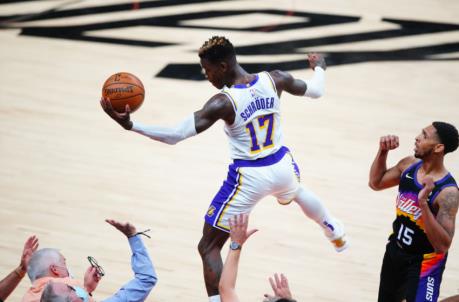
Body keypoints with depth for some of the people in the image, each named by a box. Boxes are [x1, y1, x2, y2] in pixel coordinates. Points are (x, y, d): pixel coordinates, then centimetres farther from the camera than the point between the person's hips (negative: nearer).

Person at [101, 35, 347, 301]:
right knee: (295, 190, 45)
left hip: (248, 177, -7)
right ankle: (337, 234, 68)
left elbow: (176, 135, -33)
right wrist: (319, 67, 31)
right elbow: (316, 91, 9)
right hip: (281, 165, 7)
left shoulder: (223, 103, -25)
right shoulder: (274, 79, -10)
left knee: (208, 247, 5)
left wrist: (130, 125, -37)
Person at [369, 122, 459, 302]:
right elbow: (376, 183, 10)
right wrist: (383, 152, -7)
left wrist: (423, 202, -44)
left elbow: (442, 246, -36)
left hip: (424, 263, -7)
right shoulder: (409, 165, -9)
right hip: (395, 251, 7)